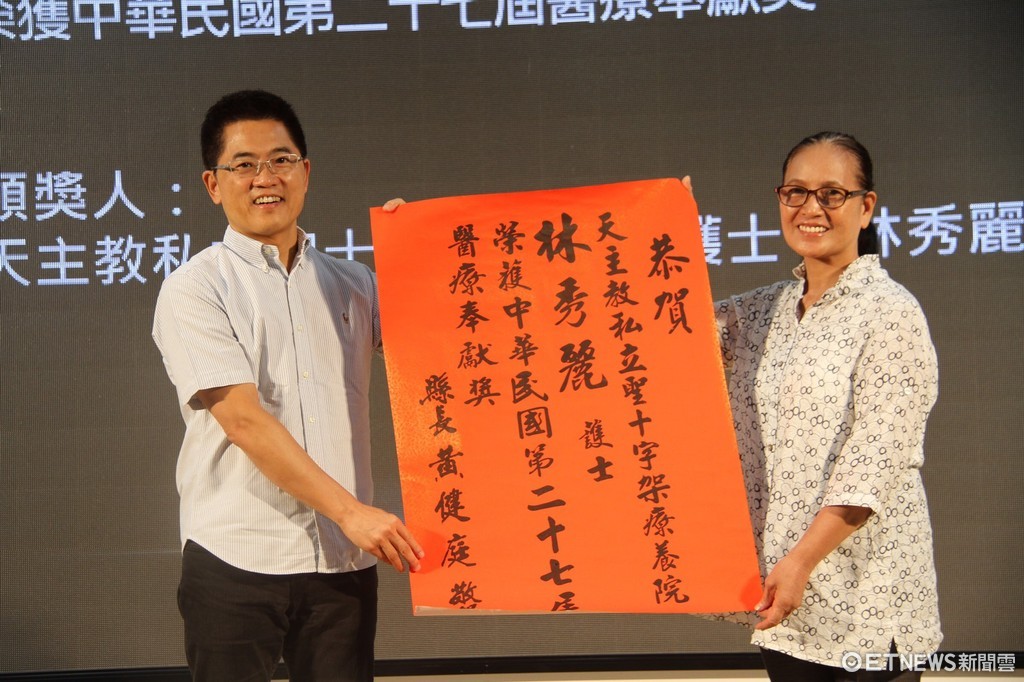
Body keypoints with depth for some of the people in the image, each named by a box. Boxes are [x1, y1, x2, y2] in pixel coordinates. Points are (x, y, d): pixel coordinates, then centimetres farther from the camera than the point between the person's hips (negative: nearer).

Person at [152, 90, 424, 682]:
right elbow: (243, 420, -11)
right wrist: (348, 510, -17)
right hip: (235, 562, -4)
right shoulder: (196, 288, -1)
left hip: (344, 562, 4)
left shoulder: (353, 284, 16)